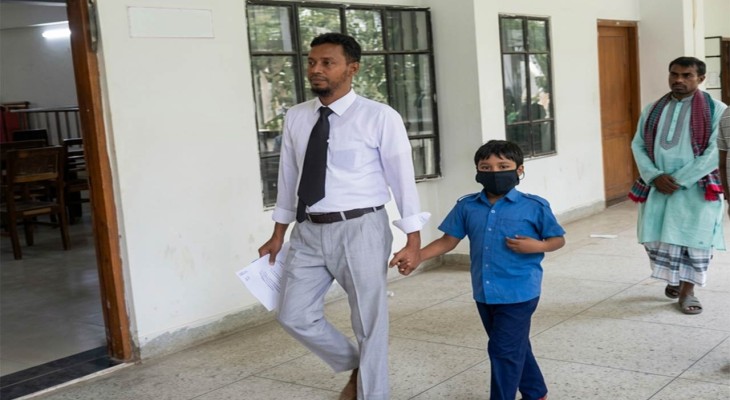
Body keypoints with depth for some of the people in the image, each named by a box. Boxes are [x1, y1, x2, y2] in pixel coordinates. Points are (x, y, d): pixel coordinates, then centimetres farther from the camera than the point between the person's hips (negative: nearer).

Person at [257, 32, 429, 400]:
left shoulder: (380, 117, -8)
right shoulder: (295, 118, 6)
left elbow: (402, 178, -6)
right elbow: (288, 178, 13)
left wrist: (413, 240, -8)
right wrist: (278, 235, 15)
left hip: (360, 229, -5)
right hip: (308, 232, 5)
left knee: (370, 321, 7)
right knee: (295, 316, 7)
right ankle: (355, 366, 32)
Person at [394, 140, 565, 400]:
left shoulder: (534, 207, -8)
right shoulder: (467, 206, 1)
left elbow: (558, 239, 1)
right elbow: (448, 241, 4)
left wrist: (536, 246, -20)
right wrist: (416, 256, -8)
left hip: (518, 293, -5)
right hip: (484, 293, 5)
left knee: (504, 349, -4)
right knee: (515, 348, 20)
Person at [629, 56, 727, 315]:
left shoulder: (716, 110, -4)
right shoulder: (652, 110, 9)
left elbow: (715, 152, -12)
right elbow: (638, 145, 7)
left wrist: (679, 179, -16)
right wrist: (655, 176, -10)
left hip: (696, 187, -3)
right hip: (657, 187, 4)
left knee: (694, 238, 0)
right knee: (656, 238, 5)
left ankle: (687, 291, 17)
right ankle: (674, 278, 31)